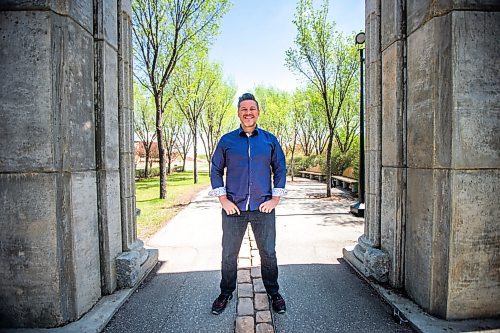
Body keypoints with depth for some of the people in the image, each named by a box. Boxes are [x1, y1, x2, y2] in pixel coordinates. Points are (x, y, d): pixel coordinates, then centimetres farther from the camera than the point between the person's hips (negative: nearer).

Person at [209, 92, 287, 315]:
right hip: (233, 208, 0)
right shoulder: (226, 140, 3)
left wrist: (275, 198, 0)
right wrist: (223, 200, -3)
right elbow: (216, 170, 5)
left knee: (268, 253, 12)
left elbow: (280, 169, 8)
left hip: (263, 208, 1)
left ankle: (273, 293, 35)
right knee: (229, 254, 12)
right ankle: (226, 293, 35)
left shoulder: (270, 140, 5)